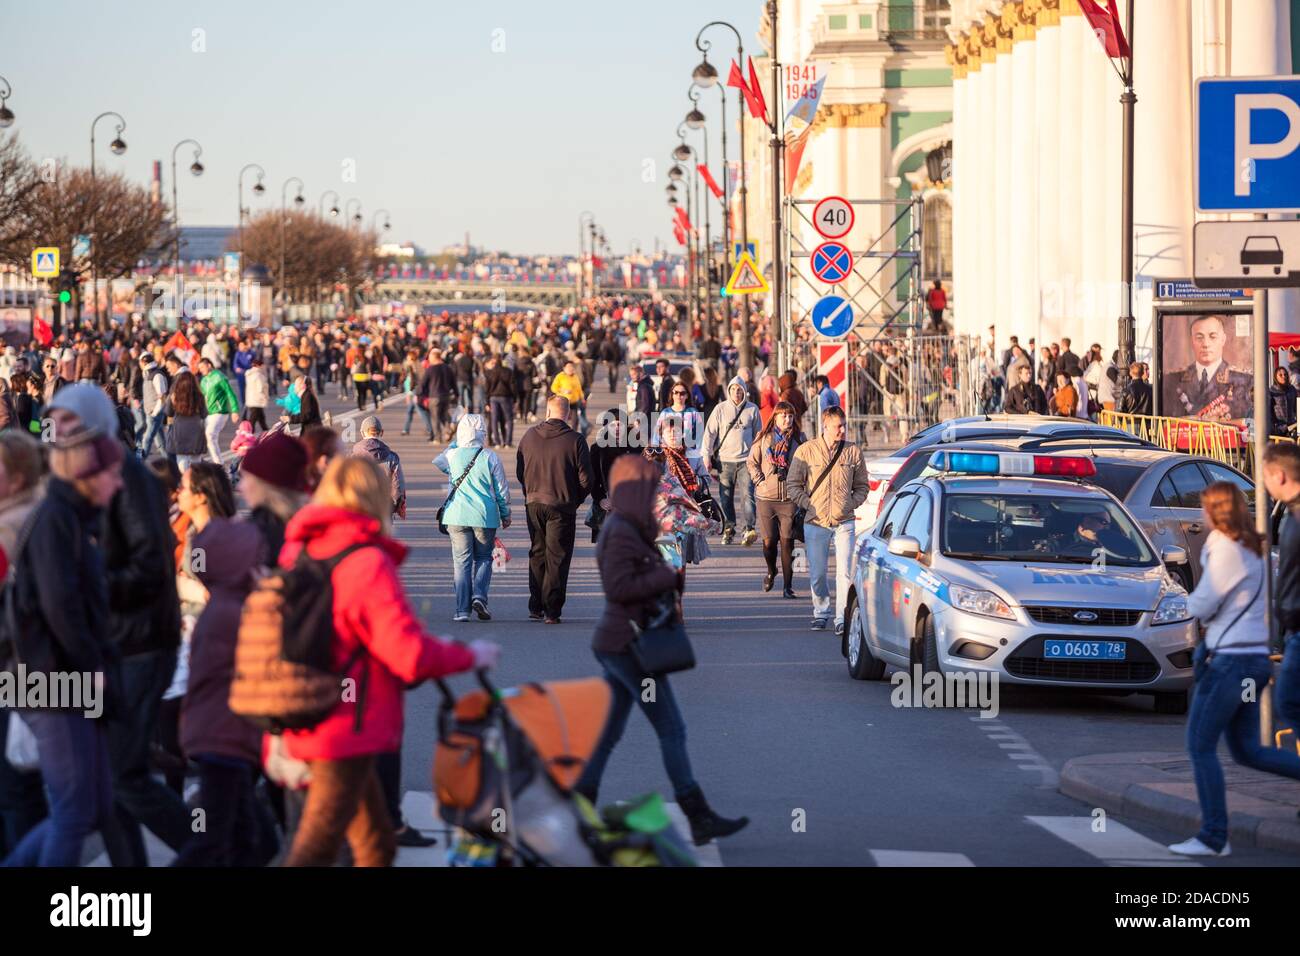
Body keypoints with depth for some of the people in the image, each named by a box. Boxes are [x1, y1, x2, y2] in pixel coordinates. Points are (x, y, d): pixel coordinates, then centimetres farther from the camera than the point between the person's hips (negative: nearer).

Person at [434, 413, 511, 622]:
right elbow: (502, 489, 2)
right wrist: (505, 514, 14)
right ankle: (479, 595, -8)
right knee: (483, 559, 14)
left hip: (457, 516, 1)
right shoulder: (490, 457, -5)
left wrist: (454, 445, 26)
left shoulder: (452, 456, -3)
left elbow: (437, 463, 22)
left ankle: (462, 609, 0)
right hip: (485, 517, -1)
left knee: (461, 562, 4)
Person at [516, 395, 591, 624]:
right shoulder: (575, 440, -11)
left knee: (537, 554, 16)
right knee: (557, 558, 2)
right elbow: (585, 479, -8)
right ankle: (551, 611, -2)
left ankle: (535, 607, 16)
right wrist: (575, 501, 10)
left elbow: (520, 472, 7)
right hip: (562, 506, -3)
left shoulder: (529, 436, 0)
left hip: (533, 504, 3)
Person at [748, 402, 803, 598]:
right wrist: (760, 481, -3)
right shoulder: (763, 438, 4)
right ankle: (771, 572, 33)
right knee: (769, 541, 3)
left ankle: (788, 586, 2)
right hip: (766, 496, 0)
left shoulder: (798, 439, 6)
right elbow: (752, 462, 8)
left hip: (789, 498, 0)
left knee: (787, 542, -3)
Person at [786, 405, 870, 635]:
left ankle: (842, 618, -5)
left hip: (844, 522, 0)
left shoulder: (853, 452, 5)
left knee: (845, 572, -7)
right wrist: (808, 504, -5)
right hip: (815, 522, 0)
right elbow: (793, 484, 5)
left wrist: (852, 504, -1)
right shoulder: (806, 451, 0)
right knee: (817, 573, 6)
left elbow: (862, 486, 14)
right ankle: (821, 613, 23)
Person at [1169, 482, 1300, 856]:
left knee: (1200, 745, -2)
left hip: (1231, 659, -9)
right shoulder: (1253, 551, 15)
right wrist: (1203, 609, 4)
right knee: (1247, 750, 15)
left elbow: (1201, 606, -13)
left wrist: (1192, 602, 8)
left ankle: (1214, 837, -1)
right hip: (1256, 658, 9)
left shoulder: (1225, 550, -14)